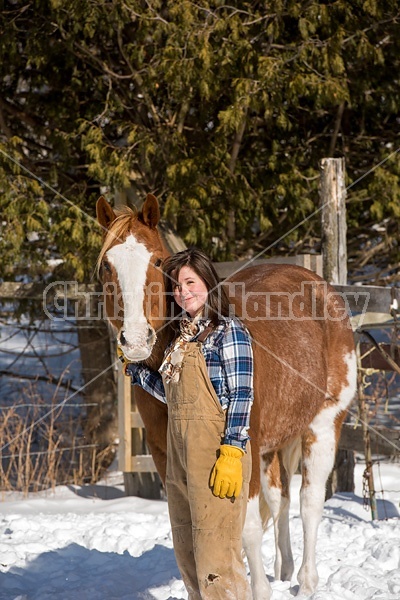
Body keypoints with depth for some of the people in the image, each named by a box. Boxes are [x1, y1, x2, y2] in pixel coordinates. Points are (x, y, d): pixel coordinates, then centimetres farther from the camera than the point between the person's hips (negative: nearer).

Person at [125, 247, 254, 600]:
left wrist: (232, 452, -21)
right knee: (187, 552, 15)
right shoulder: (181, 336, 15)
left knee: (215, 553, -10)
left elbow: (241, 395, -14)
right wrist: (135, 369, 16)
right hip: (180, 448, 9)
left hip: (215, 449, -9)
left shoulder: (228, 331, -8)